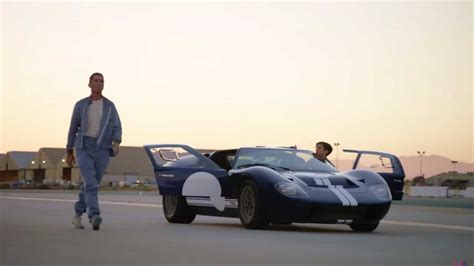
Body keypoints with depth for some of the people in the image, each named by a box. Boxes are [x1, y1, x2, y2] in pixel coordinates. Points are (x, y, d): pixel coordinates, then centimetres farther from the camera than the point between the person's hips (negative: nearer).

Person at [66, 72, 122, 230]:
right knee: (91, 183, -21)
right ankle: (94, 217, -33)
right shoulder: (80, 105, 5)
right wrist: (69, 153, 13)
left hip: (102, 150, 2)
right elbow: (73, 128, 12)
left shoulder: (110, 106, 7)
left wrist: (116, 143, -24)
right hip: (84, 148, -2)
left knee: (91, 184, 8)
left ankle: (78, 215, 29)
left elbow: (117, 128, -1)